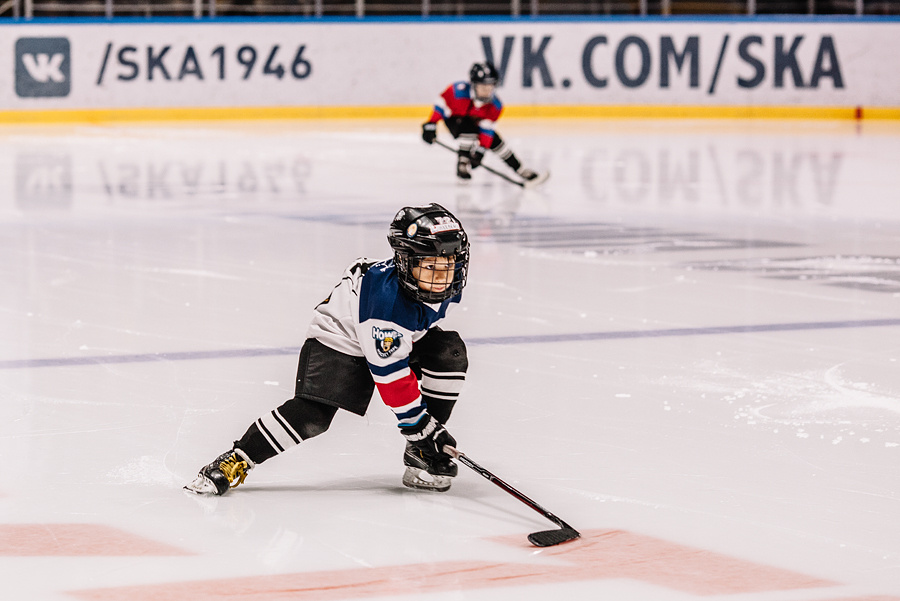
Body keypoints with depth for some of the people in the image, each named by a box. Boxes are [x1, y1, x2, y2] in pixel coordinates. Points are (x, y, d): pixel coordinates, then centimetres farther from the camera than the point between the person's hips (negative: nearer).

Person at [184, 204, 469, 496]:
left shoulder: (451, 278, -17)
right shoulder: (385, 297, -39)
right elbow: (390, 373, -33)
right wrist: (419, 424, -28)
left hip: (398, 338, 7)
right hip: (340, 338, -7)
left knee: (449, 352, -15)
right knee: (312, 413, -24)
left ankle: (421, 453, -4)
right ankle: (236, 461, -11)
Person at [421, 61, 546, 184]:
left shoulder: (495, 106, -24)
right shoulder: (458, 92, -36)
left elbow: (486, 128, -21)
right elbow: (441, 105, -23)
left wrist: (481, 149, -29)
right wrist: (430, 125, -22)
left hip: (474, 121, 4)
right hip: (453, 118, -4)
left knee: (495, 141, -4)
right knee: (469, 129, -36)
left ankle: (520, 170, 6)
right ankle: (462, 163, -25)